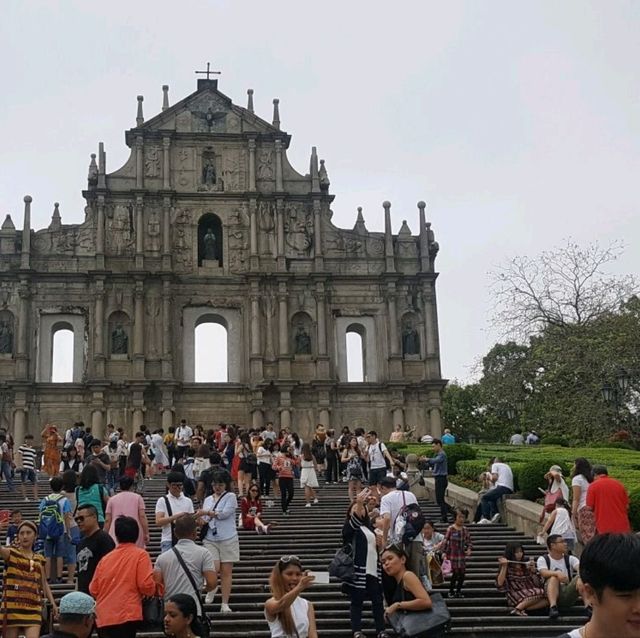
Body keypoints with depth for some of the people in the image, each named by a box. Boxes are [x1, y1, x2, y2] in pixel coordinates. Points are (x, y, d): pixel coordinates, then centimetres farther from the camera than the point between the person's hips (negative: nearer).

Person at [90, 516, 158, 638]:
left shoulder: (105, 558, 12)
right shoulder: (140, 555, -1)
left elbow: (93, 590, 13)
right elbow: (146, 586, -11)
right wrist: (155, 587, 11)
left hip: (103, 619, 5)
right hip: (126, 617, -5)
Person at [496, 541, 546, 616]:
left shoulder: (526, 564, 14)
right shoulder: (508, 566, 4)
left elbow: (537, 584, 12)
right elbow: (500, 584, -10)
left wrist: (533, 569, -1)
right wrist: (504, 567, -13)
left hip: (529, 594, 5)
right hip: (514, 597, -5)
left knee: (546, 599, -24)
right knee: (540, 592, -27)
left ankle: (521, 608, -27)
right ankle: (518, 609, -25)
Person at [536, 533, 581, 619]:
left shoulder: (570, 559, 9)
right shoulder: (543, 559, 2)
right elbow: (543, 573, -18)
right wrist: (557, 573, -38)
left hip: (569, 594, 2)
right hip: (551, 592, -2)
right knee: (554, 576, -30)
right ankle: (553, 607, -43)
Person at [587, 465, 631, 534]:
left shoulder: (593, 486, -4)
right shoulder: (619, 484, 6)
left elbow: (590, 507, -4)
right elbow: (627, 506, 8)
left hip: (604, 528, -3)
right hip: (622, 525, 3)